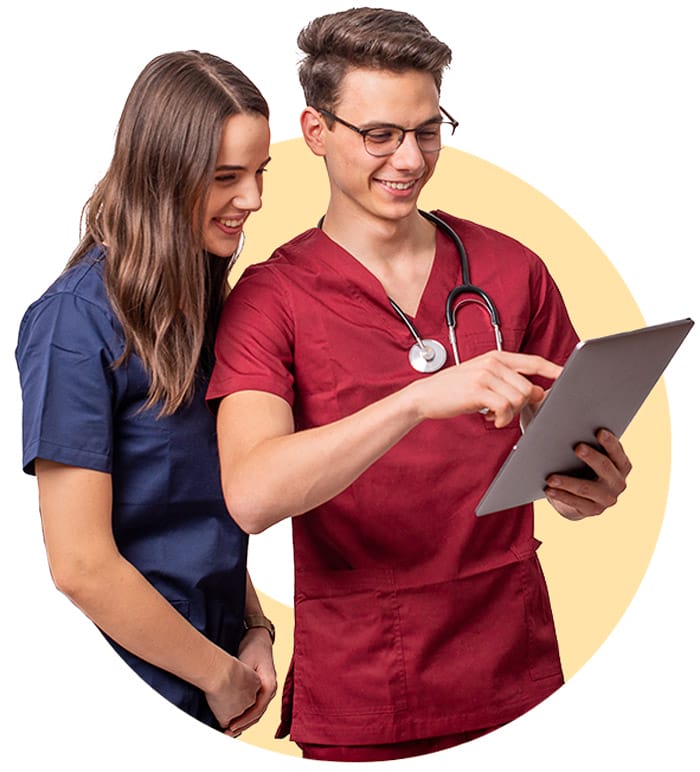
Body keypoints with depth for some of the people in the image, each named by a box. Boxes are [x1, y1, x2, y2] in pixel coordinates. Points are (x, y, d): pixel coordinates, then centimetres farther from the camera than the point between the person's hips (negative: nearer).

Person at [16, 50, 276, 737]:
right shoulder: (78, 319, -20)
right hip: (132, 692, -7)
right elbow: (82, 566, -21)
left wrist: (255, 632, 0)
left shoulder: (203, 305, 4)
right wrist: (221, 674, -11)